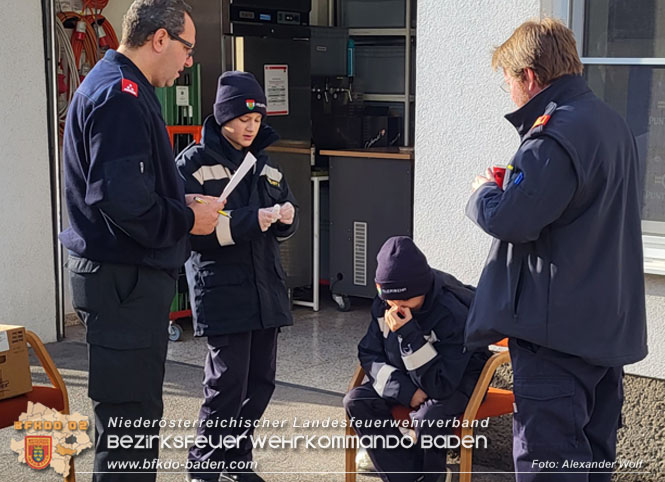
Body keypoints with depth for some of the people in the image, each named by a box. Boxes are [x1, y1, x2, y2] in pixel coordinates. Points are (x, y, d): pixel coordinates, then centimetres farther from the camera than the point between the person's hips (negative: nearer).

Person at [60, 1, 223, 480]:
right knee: (130, 416, -4)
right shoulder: (120, 96, -18)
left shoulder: (124, 89, 16)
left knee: (136, 410, 19)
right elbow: (122, 199, -27)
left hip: (131, 277, 11)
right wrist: (187, 220, -13)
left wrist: (183, 203, 9)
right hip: (124, 279, -11)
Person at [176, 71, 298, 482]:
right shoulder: (195, 163, -5)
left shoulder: (264, 164, 15)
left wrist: (286, 216, -5)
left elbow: (287, 227, 19)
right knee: (228, 382, -7)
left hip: (267, 289, 7)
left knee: (261, 380, 10)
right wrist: (251, 220, -21)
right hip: (222, 290, -6)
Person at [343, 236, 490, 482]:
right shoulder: (383, 305, -13)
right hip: (406, 377, 6)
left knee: (428, 415, -37)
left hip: (457, 381, -6)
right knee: (356, 401, -17)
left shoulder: (454, 314, -29)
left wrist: (408, 334, -39)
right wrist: (405, 389, -22)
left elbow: (440, 385, -31)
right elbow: (369, 354, -5)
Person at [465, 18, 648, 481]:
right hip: (610, 324, 10)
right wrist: (515, 184, 12)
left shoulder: (554, 135, -19)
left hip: (557, 327, -10)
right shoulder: (614, 124, 13)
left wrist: (485, 192, -2)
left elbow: (510, 220, -23)